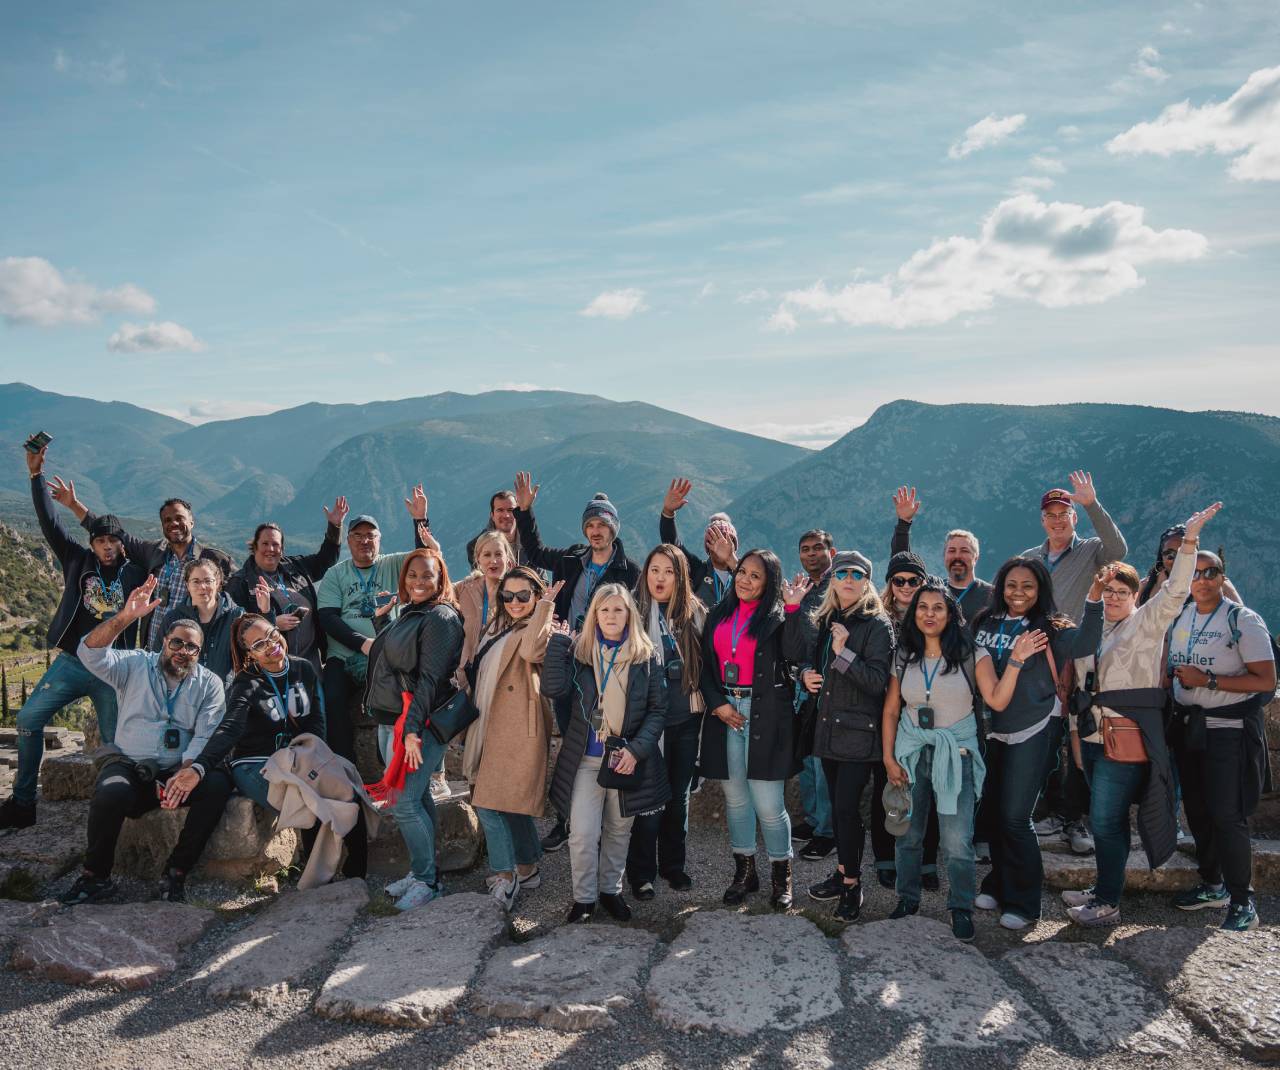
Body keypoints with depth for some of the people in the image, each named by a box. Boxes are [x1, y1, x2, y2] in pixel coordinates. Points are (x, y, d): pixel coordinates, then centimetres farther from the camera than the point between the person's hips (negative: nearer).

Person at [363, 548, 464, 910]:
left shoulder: (441, 618, -12)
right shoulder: (405, 613, 14)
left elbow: (430, 677, -20)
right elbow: (387, 660, 24)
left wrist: (412, 729, -25)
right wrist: (381, 618, 15)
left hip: (417, 724, -8)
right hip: (389, 720, 8)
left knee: (405, 803, -8)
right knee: (417, 798, 14)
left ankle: (427, 880, 4)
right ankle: (419, 871, 22)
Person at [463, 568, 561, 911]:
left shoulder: (540, 630, -8)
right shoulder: (499, 628, 18)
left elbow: (532, 652, -32)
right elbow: (479, 672, 29)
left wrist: (544, 606, -29)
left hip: (517, 729, -9)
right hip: (494, 727, 9)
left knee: (490, 803, -10)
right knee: (513, 803, 16)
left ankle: (505, 876, 0)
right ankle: (528, 869, 27)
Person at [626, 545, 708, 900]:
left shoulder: (695, 612, 3)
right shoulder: (635, 611, -4)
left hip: (688, 719, 3)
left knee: (679, 796, 14)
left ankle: (673, 864, 30)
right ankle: (641, 872, 17)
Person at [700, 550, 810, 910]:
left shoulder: (777, 616, 0)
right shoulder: (719, 614, 11)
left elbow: (796, 654, -18)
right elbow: (705, 664, 10)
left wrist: (793, 607, -21)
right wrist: (717, 704, -2)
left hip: (766, 715, -4)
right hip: (724, 712, 4)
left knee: (768, 803, -4)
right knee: (735, 798, 11)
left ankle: (781, 874, 16)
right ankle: (744, 871, 27)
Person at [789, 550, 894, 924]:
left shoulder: (877, 625, -9)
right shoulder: (823, 621, 10)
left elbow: (877, 681, -17)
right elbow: (812, 664, 21)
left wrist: (843, 653, -25)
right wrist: (806, 676, -1)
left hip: (858, 732, -6)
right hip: (827, 727, 6)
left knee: (846, 807, -7)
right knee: (837, 805, 14)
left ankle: (852, 885, 7)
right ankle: (843, 872, 27)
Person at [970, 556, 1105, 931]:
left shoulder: (1050, 627, -7)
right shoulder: (986, 624, 5)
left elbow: (1083, 644, -28)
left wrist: (1094, 598, -38)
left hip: (1031, 733, -4)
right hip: (990, 731, 4)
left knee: (1015, 818, -3)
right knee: (994, 813, 14)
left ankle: (1023, 902, 12)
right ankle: (998, 885, 32)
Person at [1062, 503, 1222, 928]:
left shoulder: (1147, 622, -1)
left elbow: (1176, 589, -17)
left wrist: (1189, 538, -27)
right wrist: (1076, 731, 17)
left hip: (1127, 739, -7)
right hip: (1092, 736, 7)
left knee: (1107, 821, -5)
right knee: (1104, 819, 15)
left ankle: (1107, 905, 5)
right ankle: (1103, 890, 26)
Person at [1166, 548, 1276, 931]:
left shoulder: (1244, 620, -11)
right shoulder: (1178, 617, 8)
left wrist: (1208, 681, -21)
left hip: (1230, 729, -6)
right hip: (1188, 725, 6)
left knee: (1227, 816, -8)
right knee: (1197, 812, 14)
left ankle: (1242, 903, 5)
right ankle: (1212, 886, 30)